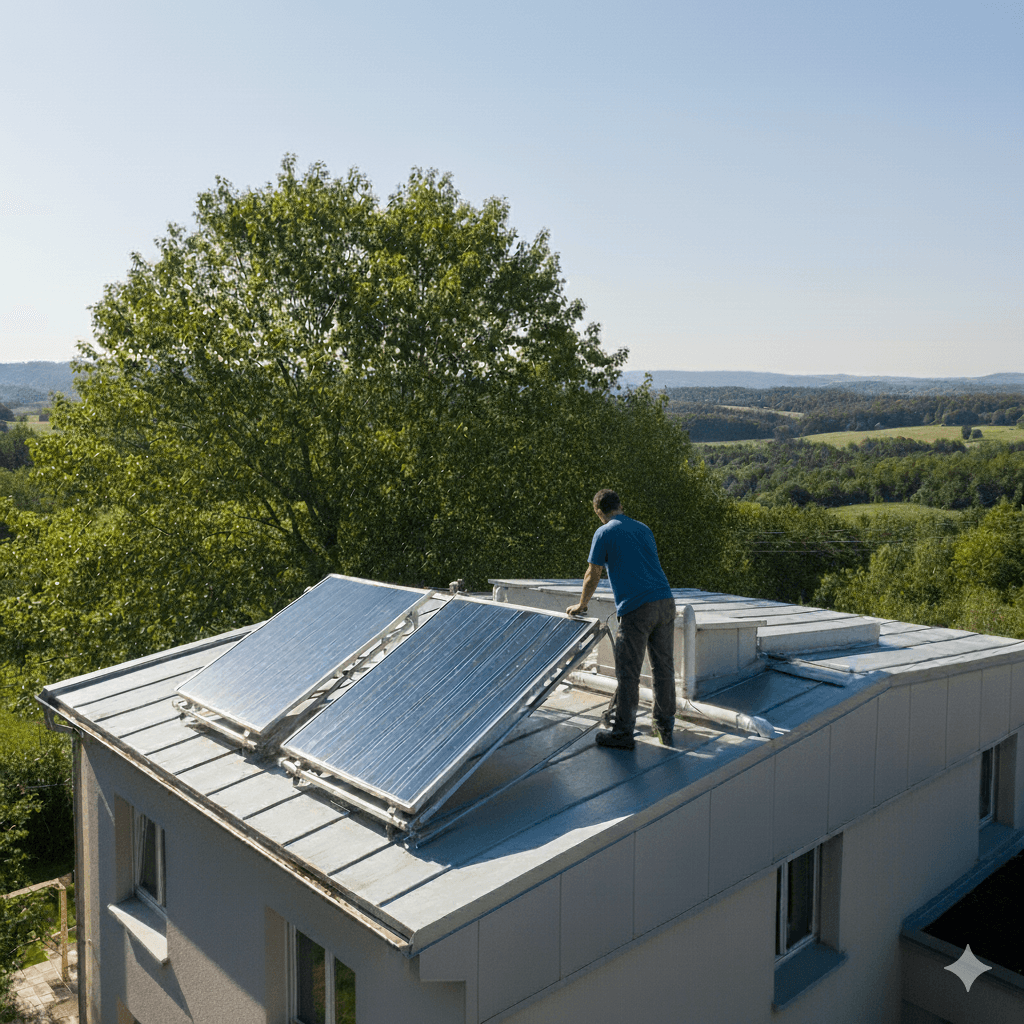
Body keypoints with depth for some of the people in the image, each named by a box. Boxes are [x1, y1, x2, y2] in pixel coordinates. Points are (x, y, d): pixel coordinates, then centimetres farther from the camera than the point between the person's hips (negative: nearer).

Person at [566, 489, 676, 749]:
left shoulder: (604, 533, 1)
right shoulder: (643, 529, 19)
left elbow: (593, 576, 3)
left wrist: (581, 605, 18)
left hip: (636, 609, -6)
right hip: (665, 602, 6)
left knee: (628, 673, 0)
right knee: (664, 668, 12)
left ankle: (622, 732, 7)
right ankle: (665, 726, 21)